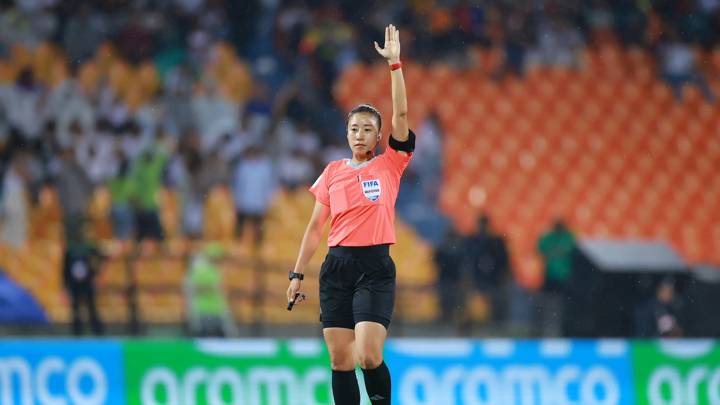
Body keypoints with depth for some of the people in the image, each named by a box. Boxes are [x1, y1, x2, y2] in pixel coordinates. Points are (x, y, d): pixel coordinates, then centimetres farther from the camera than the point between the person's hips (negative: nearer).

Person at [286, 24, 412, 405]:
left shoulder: (389, 166, 4)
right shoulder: (333, 172, 11)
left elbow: (400, 114, -7)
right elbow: (315, 227, 15)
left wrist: (394, 63, -13)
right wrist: (297, 274, 11)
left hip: (375, 268, -3)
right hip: (337, 265, 3)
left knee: (368, 356, -18)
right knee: (340, 360, 0)